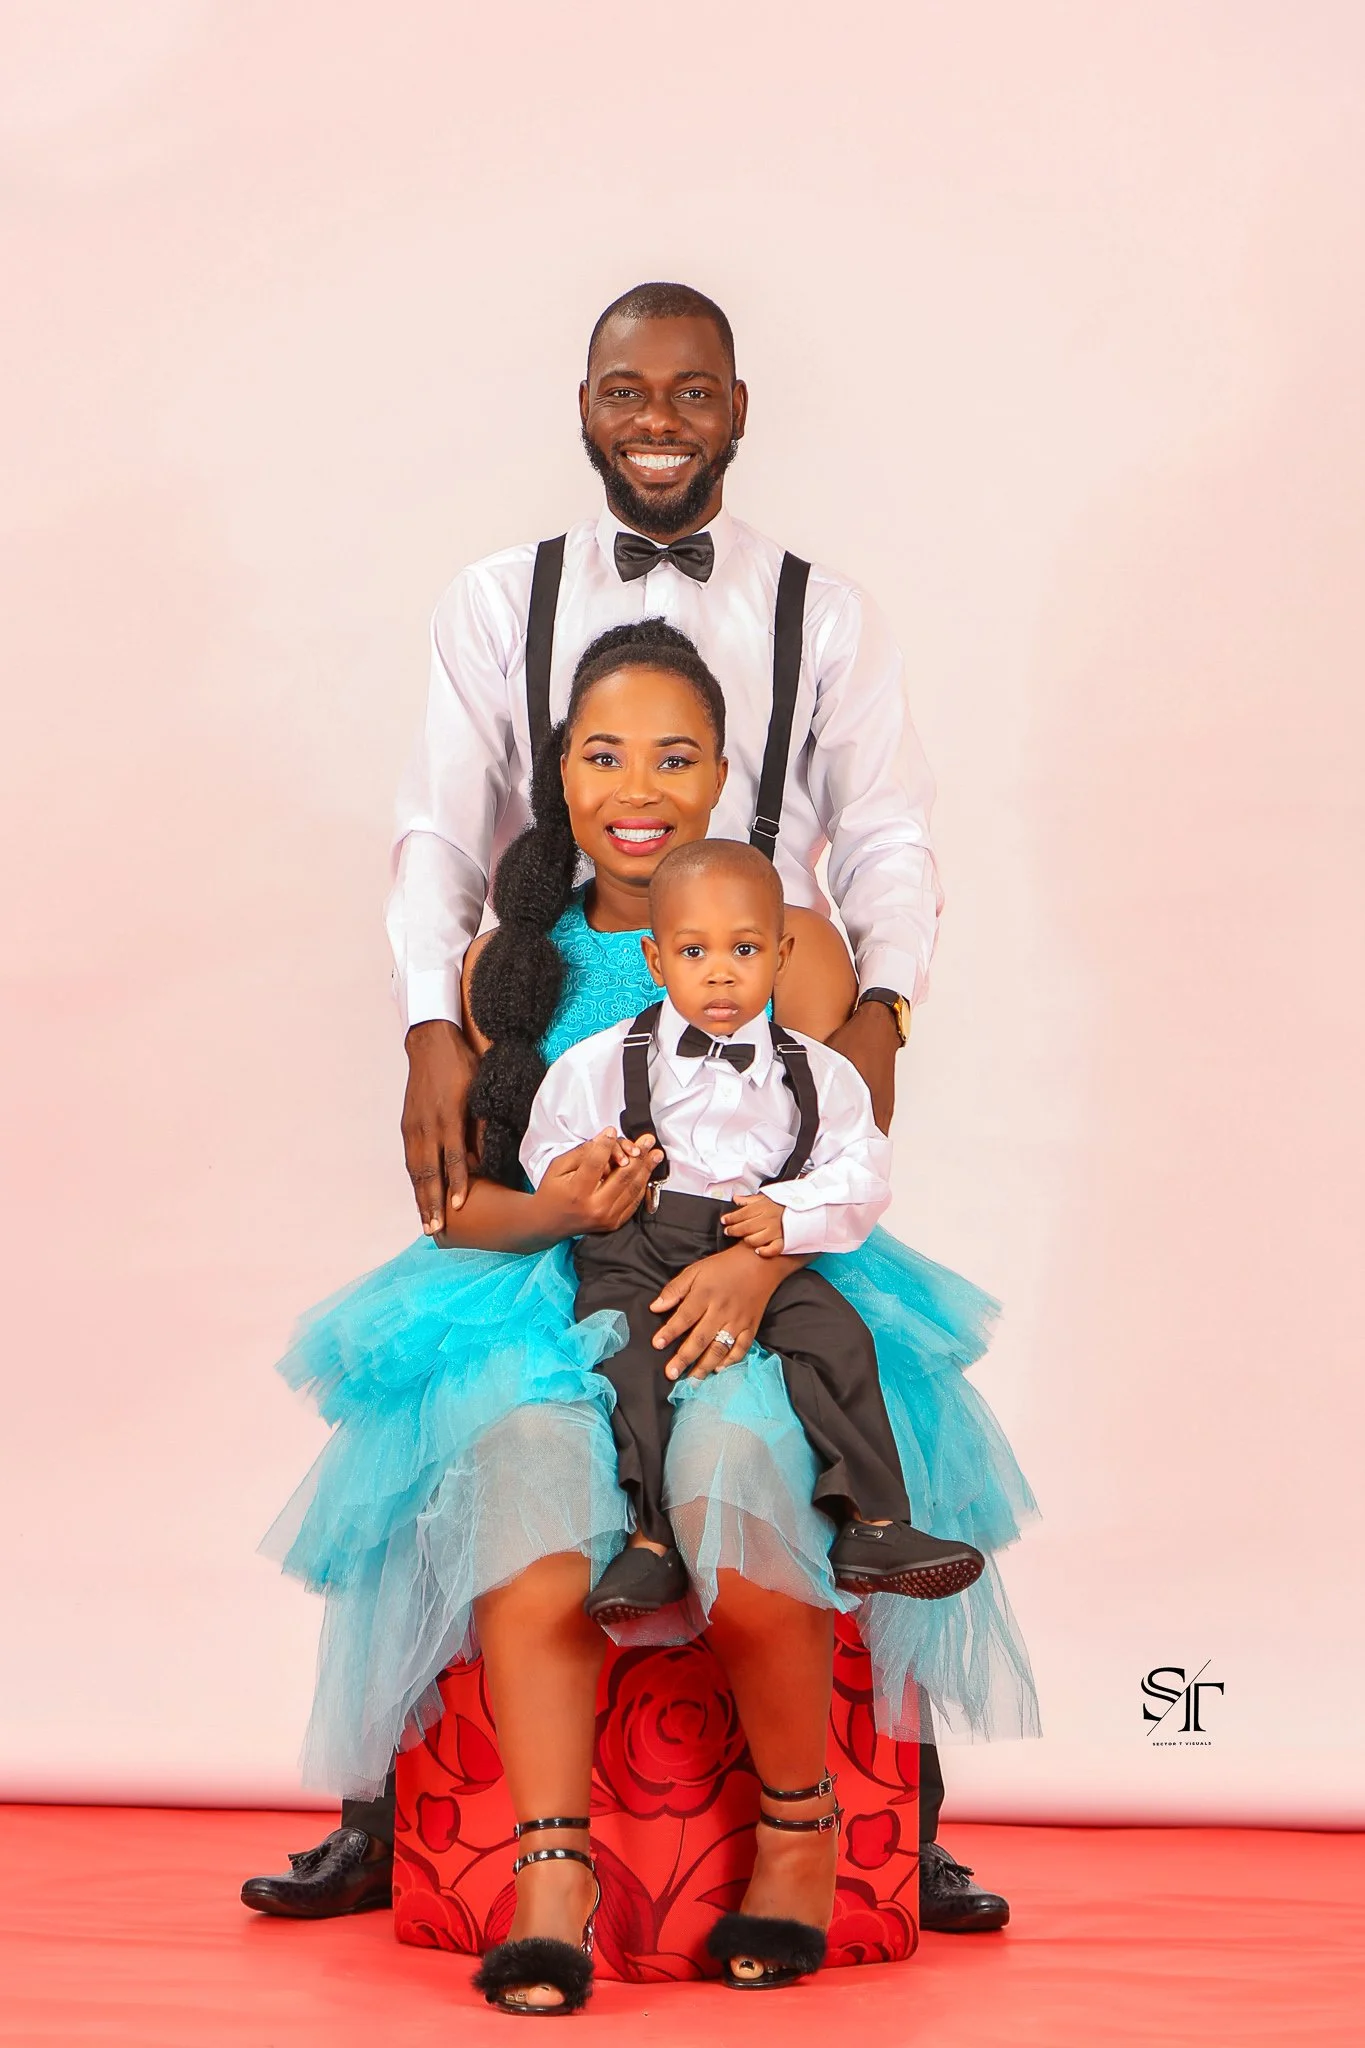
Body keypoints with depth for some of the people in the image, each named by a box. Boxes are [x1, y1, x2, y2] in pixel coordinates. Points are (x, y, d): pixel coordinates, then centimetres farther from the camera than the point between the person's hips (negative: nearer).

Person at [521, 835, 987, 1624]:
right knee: (624, 1349, -28)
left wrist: (787, 1214, -12)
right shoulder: (602, 1064, 5)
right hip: (636, 1253, -1)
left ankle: (874, 1527, -18)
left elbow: (861, 1174, 7)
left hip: (763, 1257, 1)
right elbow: (548, 1152, 12)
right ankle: (651, 1541, -28)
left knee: (839, 1337, -22)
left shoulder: (817, 1075, 8)